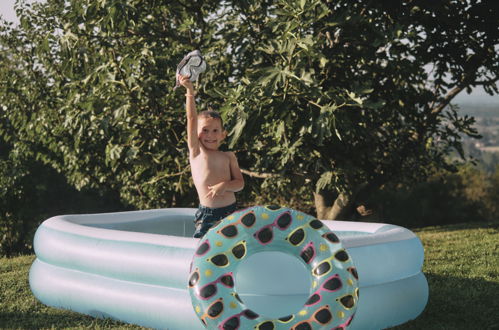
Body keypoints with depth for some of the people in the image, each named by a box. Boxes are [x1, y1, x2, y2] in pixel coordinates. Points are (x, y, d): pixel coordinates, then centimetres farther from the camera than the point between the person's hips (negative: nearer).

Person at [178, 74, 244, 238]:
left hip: (230, 212, 2)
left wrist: (224, 185, -14)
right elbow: (192, 119, -3)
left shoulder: (229, 156, 9)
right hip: (206, 214, -2)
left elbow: (240, 183, 6)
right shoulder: (196, 152, 3)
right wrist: (190, 91, -8)